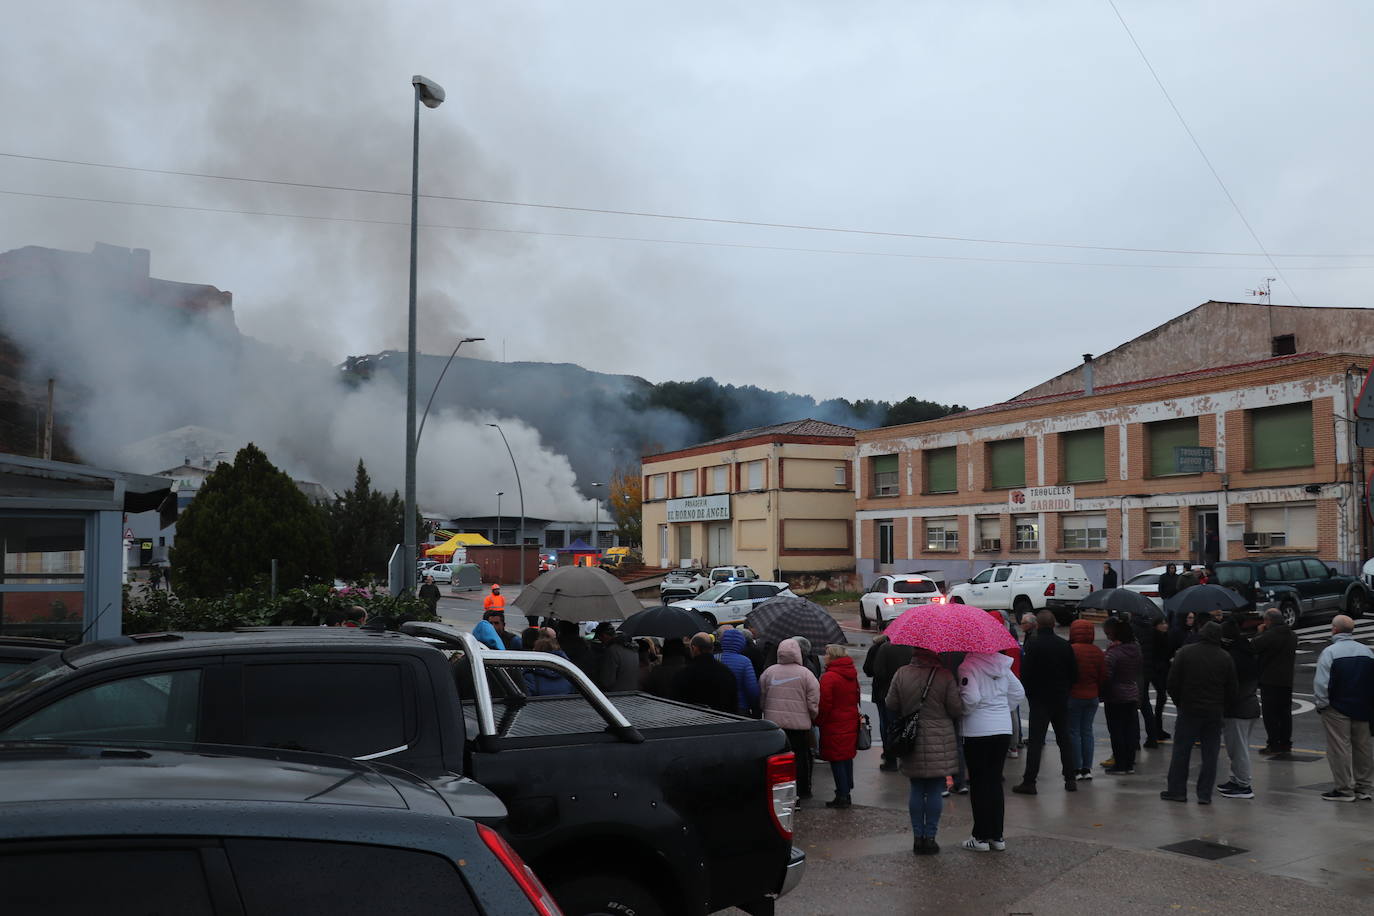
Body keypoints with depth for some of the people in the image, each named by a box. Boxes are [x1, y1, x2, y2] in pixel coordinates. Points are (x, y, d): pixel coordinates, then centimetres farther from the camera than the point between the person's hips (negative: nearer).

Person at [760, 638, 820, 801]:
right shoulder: (805, 674, -6)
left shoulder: (769, 672, 1)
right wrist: (813, 717, 11)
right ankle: (802, 791, 14)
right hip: (800, 724, -2)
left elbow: (761, 698, 7)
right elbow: (814, 703, -6)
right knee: (801, 757, 8)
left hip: (773, 721, 2)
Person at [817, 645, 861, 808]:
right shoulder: (852, 675, 8)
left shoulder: (829, 677, -18)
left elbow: (824, 704, -17)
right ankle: (847, 791, 28)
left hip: (835, 725, -8)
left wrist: (819, 720, -4)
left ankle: (842, 796, 0)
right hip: (851, 722, 8)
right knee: (847, 757, 17)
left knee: (836, 760, -2)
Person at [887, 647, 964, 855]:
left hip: (912, 742, 2)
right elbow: (957, 710, -8)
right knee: (935, 790, 7)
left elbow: (890, 705, 3)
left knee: (916, 789, 12)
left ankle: (917, 837, 16)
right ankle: (930, 837, 9)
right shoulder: (944, 675, -12)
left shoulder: (902, 674, -5)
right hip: (939, 743, -2)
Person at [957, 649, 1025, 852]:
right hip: (1003, 729, 6)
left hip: (977, 731, -6)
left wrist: (962, 711, -5)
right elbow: (1018, 693, 11)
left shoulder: (968, 667, -14)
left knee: (978, 783, 3)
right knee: (996, 781, 13)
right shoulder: (1002, 666, 6)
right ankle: (997, 836, 17)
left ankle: (981, 837, 7)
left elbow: (971, 698, -23)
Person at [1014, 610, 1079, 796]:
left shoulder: (1032, 644, -13)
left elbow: (1025, 671, -14)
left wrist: (1028, 692, 2)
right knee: (1064, 738, 14)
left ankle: (1029, 781, -6)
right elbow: (1074, 673, 5)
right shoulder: (1065, 645, 1)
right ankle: (1070, 780, 16)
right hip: (1061, 699, 4)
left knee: (1035, 740, -4)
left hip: (1039, 698, -4)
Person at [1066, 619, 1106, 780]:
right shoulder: (1098, 652, 2)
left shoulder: (1070, 650, -16)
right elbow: (1103, 676, 7)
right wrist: (1098, 692, 19)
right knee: (1087, 731, 12)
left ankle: (1076, 769, 3)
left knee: (1073, 732, 3)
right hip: (1092, 697, 5)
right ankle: (1087, 768, 13)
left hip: (1073, 696, -5)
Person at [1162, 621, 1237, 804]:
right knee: (1210, 753, 7)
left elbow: (1172, 683, -6)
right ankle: (1205, 794, 7)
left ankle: (1176, 790, 10)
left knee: (1181, 750, 7)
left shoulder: (1185, 652, -5)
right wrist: (1221, 706, 16)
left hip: (1188, 710, -1)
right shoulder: (1225, 657, 0)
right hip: (1214, 713, 1)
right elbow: (1232, 690, 2)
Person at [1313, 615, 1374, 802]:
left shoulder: (1330, 652, -13)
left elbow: (1321, 683, -17)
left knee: (1339, 748, 0)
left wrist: (1321, 704, -6)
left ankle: (1344, 789, 3)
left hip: (1337, 709, -6)